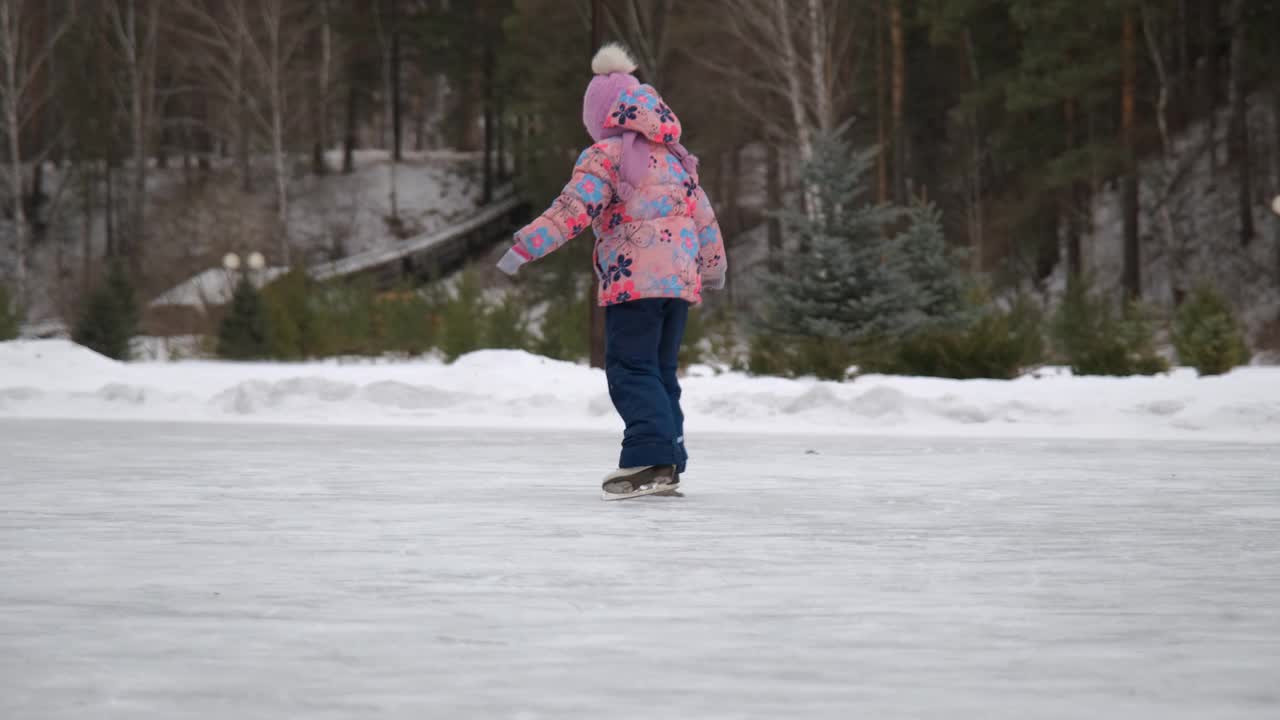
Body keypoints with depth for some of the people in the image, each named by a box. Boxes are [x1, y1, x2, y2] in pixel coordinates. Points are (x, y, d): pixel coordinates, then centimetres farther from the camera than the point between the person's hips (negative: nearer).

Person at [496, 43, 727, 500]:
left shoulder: (605, 156, -4)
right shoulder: (675, 155, 19)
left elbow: (574, 210, -17)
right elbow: (703, 214, 24)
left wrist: (524, 247, -18)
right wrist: (713, 265, 38)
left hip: (633, 282, -7)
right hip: (681, 281, 7)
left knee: (631, 371, -8)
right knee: (662, 373, 14)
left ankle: (649, 459, -23)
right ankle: (668, 466, 12)